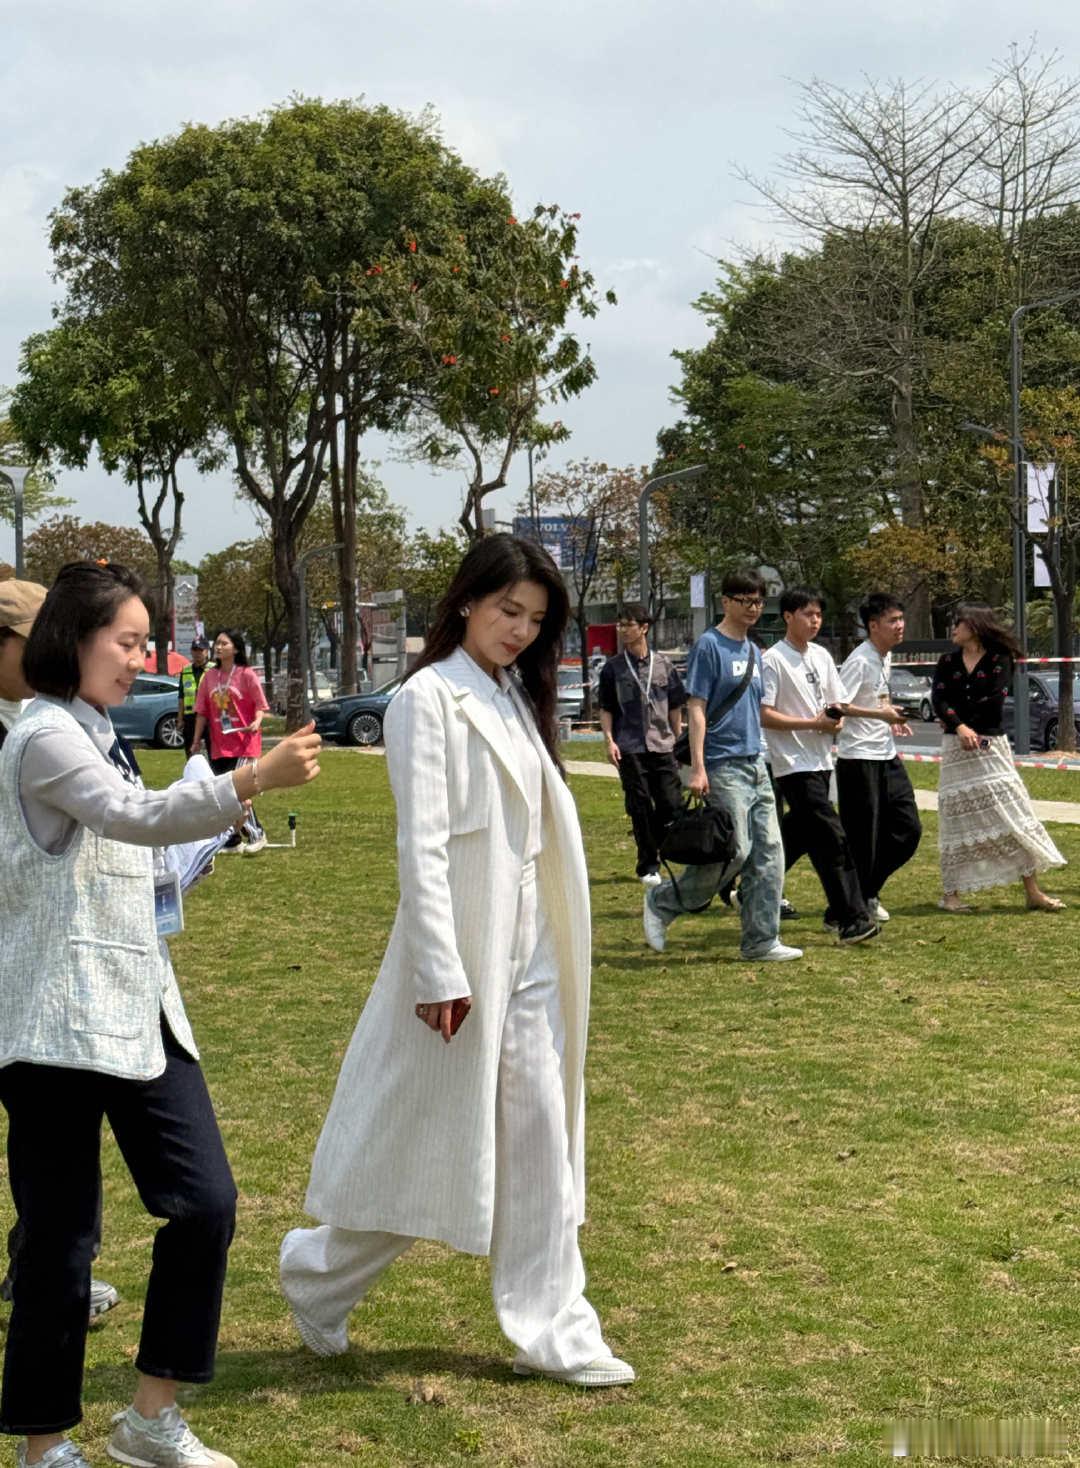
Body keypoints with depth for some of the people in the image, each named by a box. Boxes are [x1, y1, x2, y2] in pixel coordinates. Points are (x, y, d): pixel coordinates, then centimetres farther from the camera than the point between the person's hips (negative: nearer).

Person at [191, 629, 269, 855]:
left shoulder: (246, 675, -6)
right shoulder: (209, 676, 7)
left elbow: (260, 704, -6)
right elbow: (202, 710, 11)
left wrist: (256, 722, -25)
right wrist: (197, 741, 11)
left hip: (244, 743, -6)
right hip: (218, 745, 6)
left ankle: (256, 835, 0)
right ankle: (233, 840, 19)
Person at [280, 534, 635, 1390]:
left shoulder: (516, 700, 13)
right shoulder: (429, 699, -11)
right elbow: (421, 845, -16)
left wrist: (554, 950, 14)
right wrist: (439, 973, -20)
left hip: (529, 955, 8)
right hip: (464, 950, -7)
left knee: (540, 1141, 7)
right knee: (424, 1144, 4)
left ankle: (554, 1334, 13)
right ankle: (319, 1277, 26)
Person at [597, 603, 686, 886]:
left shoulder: (664, 665, 8)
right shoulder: (613, 668, 5)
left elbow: (675, 708, 12)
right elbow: (606, 709, 7)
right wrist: (609, 740, -5)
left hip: (662, 746, 1)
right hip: (630, 749, -1)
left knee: (672, 804, -5)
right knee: (640, 808, 1)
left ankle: (661, 849, 17)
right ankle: (648, 865, 10)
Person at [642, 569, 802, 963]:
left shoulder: (754, 651, 16)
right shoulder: (709, 645, -8)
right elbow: (696, 709, -12)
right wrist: (697, 768, -18)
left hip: (755, 764, 8)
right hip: (724, 766, -8)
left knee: (768, 853, 3)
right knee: (735, 850, -11)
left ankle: (761, 940, 8)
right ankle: (662, 903, 7)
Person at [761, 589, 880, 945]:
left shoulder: (821, 656, 12)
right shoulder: (774, 660, -10)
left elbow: (837, 703, 19)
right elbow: (764, 714, -14)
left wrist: (835, 716, -6)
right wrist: (813, 723, -18)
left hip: (820, 761, 8)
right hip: (794, 764, -8)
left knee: (796, 835, 15)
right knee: (831, 839, -13)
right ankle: (851, 919, -13)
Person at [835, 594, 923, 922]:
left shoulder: (886, 657, 13)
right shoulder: (859, 661, -16)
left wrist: (891, 720, 11)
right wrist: (881, 714, -26)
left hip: (887, 756, 9)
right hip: (858, 759, -9)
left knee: (907, 830, 9)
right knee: (861, 840, -4)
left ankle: (868, 892, 25)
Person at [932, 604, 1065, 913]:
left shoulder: (999, 659, 0)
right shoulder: (947, 662, 9)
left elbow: (996, 699, -13)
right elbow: (938, 700, -4)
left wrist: (958, 713, -9)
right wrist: (959, 727, -20)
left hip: (991, 744, -2)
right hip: (956, 748, 2)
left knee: (1013, 816, -2)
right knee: (957, 821, 3)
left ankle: (1033, 892, 2)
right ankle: (950, 893, 10)